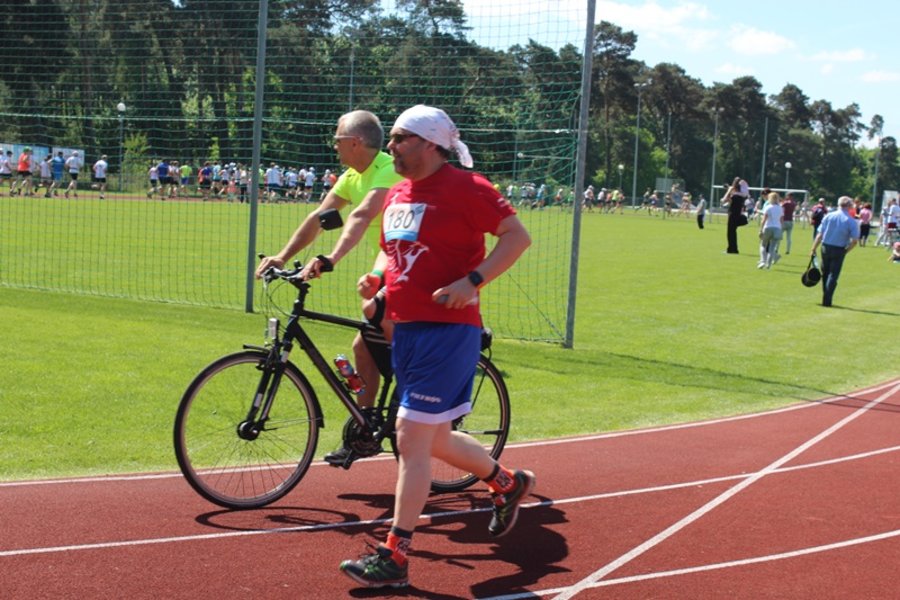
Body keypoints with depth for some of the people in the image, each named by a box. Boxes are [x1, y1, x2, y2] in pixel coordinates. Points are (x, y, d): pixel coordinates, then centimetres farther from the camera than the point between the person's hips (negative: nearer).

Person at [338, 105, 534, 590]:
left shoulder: (464, 187, -11)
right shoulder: (396, 195, 13)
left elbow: (517, 236, -14)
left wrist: (473, 280, -23)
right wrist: (376, 276, 5)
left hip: (448, 330, -9)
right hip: (406, 329, 9)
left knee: (411, 439, -8)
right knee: (435, 440, 18)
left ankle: (394, 557, 0)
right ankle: (507, 484, 42)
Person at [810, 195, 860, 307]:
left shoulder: (828, 216, -2)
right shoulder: (851, 221, -7)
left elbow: (820, 235, -4)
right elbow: (854, 240, -10)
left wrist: (814, 248, 2)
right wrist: (846, 251, 3)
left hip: (826, 248, 2)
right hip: (839, 250, -2)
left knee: (825, 274, 17)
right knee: (833, 275, 3)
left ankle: (825, 298, 26)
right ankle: (827, 300, -3)